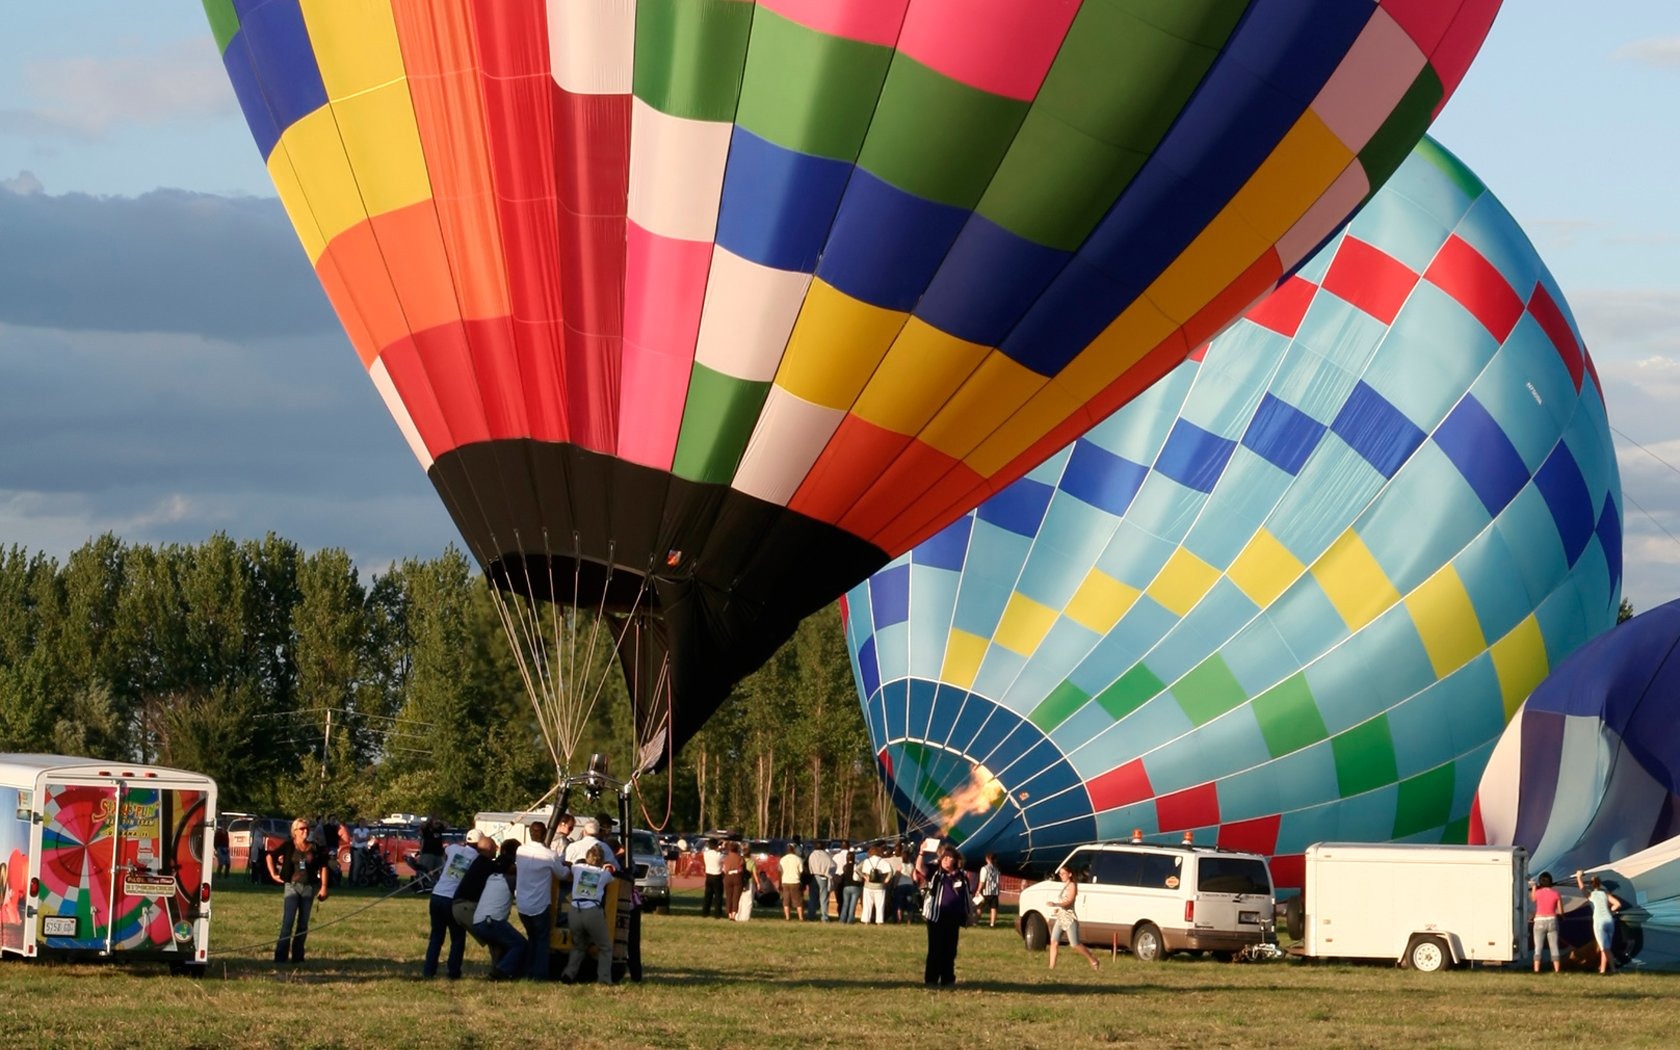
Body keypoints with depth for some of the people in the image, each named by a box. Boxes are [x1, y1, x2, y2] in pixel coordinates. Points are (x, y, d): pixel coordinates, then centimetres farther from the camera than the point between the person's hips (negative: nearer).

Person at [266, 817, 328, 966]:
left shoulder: (315, 848, 5)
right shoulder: (289, 847, -1)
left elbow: (323, 867, 10)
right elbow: (270, 857, 8)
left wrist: (323, 887, 4)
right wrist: (273, 874, 3)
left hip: (309, 888, 3)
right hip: (291, 886, -3)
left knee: (303, 924, 8)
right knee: (287, 922, -10)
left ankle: (298, 956, 15)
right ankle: (280, 956, -11)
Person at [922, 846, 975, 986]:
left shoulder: (962, 876, 8)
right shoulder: (935, 872, 2)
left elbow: (969, 896, 13)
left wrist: (970, 913, 9)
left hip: (953, 917, 2)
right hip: (936, 916, -2)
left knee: (950, 949, 7)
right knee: (935, 948, 0)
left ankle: (948, 979, 13)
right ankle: (930, 979, 3)